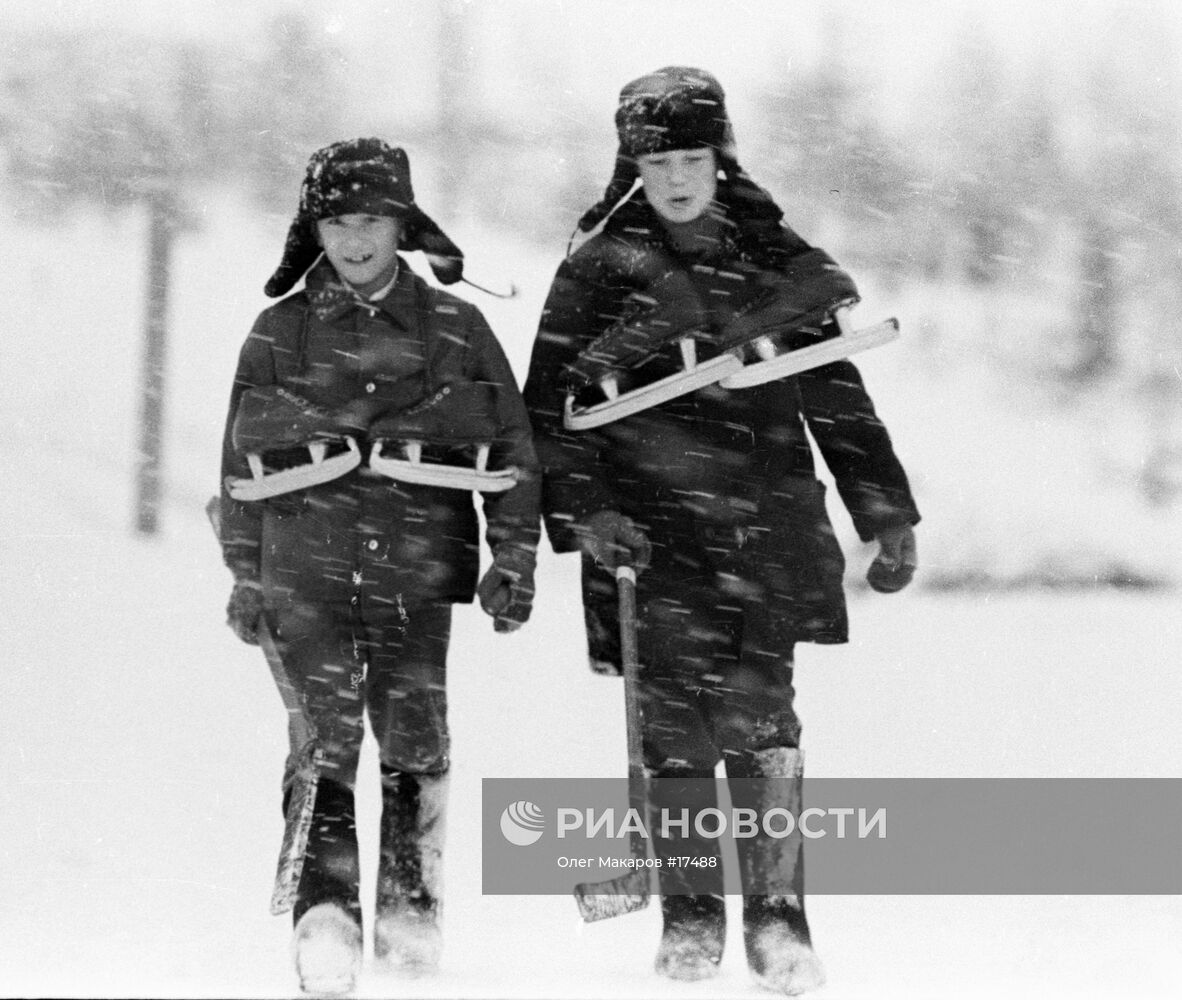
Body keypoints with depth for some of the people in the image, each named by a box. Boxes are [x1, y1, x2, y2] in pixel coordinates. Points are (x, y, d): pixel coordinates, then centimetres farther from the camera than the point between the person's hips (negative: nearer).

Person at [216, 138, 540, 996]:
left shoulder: (455, 329, 5)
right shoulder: (281, 332, 7)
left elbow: (512, 445, 10)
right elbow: (242, 460, 13)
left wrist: (514, 558, 5)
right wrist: (246, 576, 10)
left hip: (418, 569, 0)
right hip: (306, 564, 0)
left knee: (415, 743, 3)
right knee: (324, 736, -12)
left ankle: (410, 905, 19)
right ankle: (325, 910, -16)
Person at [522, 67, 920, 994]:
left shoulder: (779, 264, 11)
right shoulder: (603, 267, 6)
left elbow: (839, 399, 17)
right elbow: (550, 403, 5)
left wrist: (888, 516, 15)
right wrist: (582, 510, -7)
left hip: (763, 523, 1)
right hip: (649, 526, -1)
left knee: (760, 712, -8)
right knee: (675, 722, -4)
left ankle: (777, 915, -3)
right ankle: (690, 917, 6)